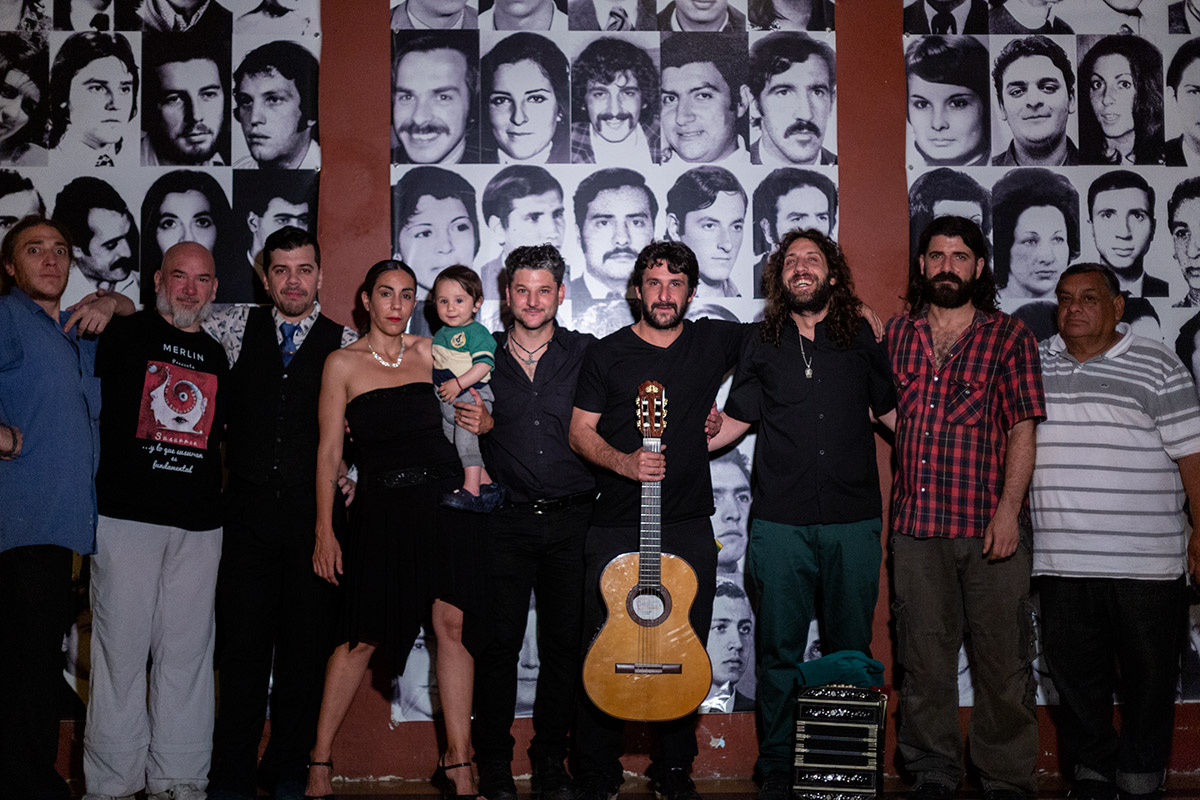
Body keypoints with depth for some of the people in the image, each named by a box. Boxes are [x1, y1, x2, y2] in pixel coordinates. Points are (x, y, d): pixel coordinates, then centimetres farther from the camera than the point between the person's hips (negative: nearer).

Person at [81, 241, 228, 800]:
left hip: (199, 524, 4)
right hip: (128, 516, -3)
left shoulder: (217, 357, 17)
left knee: (187, 650, 5)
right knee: (121, 646, -1)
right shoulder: (122, 335, 5)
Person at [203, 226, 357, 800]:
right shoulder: (236, 327, 10)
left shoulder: (348, 345, 6)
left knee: (307, 645, 4)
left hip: (315, 511, -1)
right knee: (244, 644, 1)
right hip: (250, 510, 1)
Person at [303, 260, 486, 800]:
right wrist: (324, 531, -3)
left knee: (450, 625, -1)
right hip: (380, 508, -2)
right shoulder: (343, 363, 2)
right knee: (362, 637, -1)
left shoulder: (428, 352, 9)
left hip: (443, 500, 2)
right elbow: (328, 452, 1)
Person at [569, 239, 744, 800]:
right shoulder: (606, 354, 2)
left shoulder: (715, 341, 6)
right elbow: (580, 432, 1)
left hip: (689, 528, 2)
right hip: (615, 529, -1)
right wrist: (624, 462, -15)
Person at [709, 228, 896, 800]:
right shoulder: (762, 341, 9)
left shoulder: (863, 338, 8)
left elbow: (894, 412, 16)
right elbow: (735, 420, 14)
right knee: (779, 650, 4)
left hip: (853, 521, 0)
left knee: (850, 651, 8)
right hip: (781, 522, 0)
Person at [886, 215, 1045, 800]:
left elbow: (1022, 429, -3)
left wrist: (1009, 509, -12)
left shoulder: (1008, 336, 3)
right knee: (924, 655, 9)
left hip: (990, 523, -2)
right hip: (916, 523, 2)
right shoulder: (895, 334, 11)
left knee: (1001, 656, 4)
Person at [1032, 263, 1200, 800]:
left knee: (1148, 676, 8)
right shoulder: (1033, 363, 9)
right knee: (1074, 675, 10)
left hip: (1147, 560, -2)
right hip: (1061, 559, 3)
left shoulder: (1156, 365, 0)